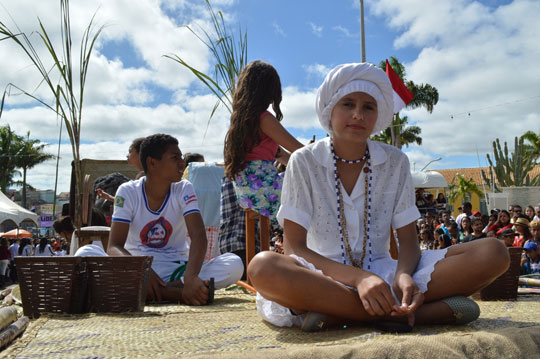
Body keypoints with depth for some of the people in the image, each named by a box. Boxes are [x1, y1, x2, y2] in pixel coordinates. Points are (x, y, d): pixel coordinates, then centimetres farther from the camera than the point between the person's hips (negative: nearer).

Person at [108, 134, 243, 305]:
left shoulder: (183, 189, -4)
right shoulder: (127, 192, -6)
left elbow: (198, 235, -18)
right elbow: (114, 246, -14)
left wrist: (191, 276, -37)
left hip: (178, 267, 1)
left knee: (234, 264, -24)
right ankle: (180, 293, -34)